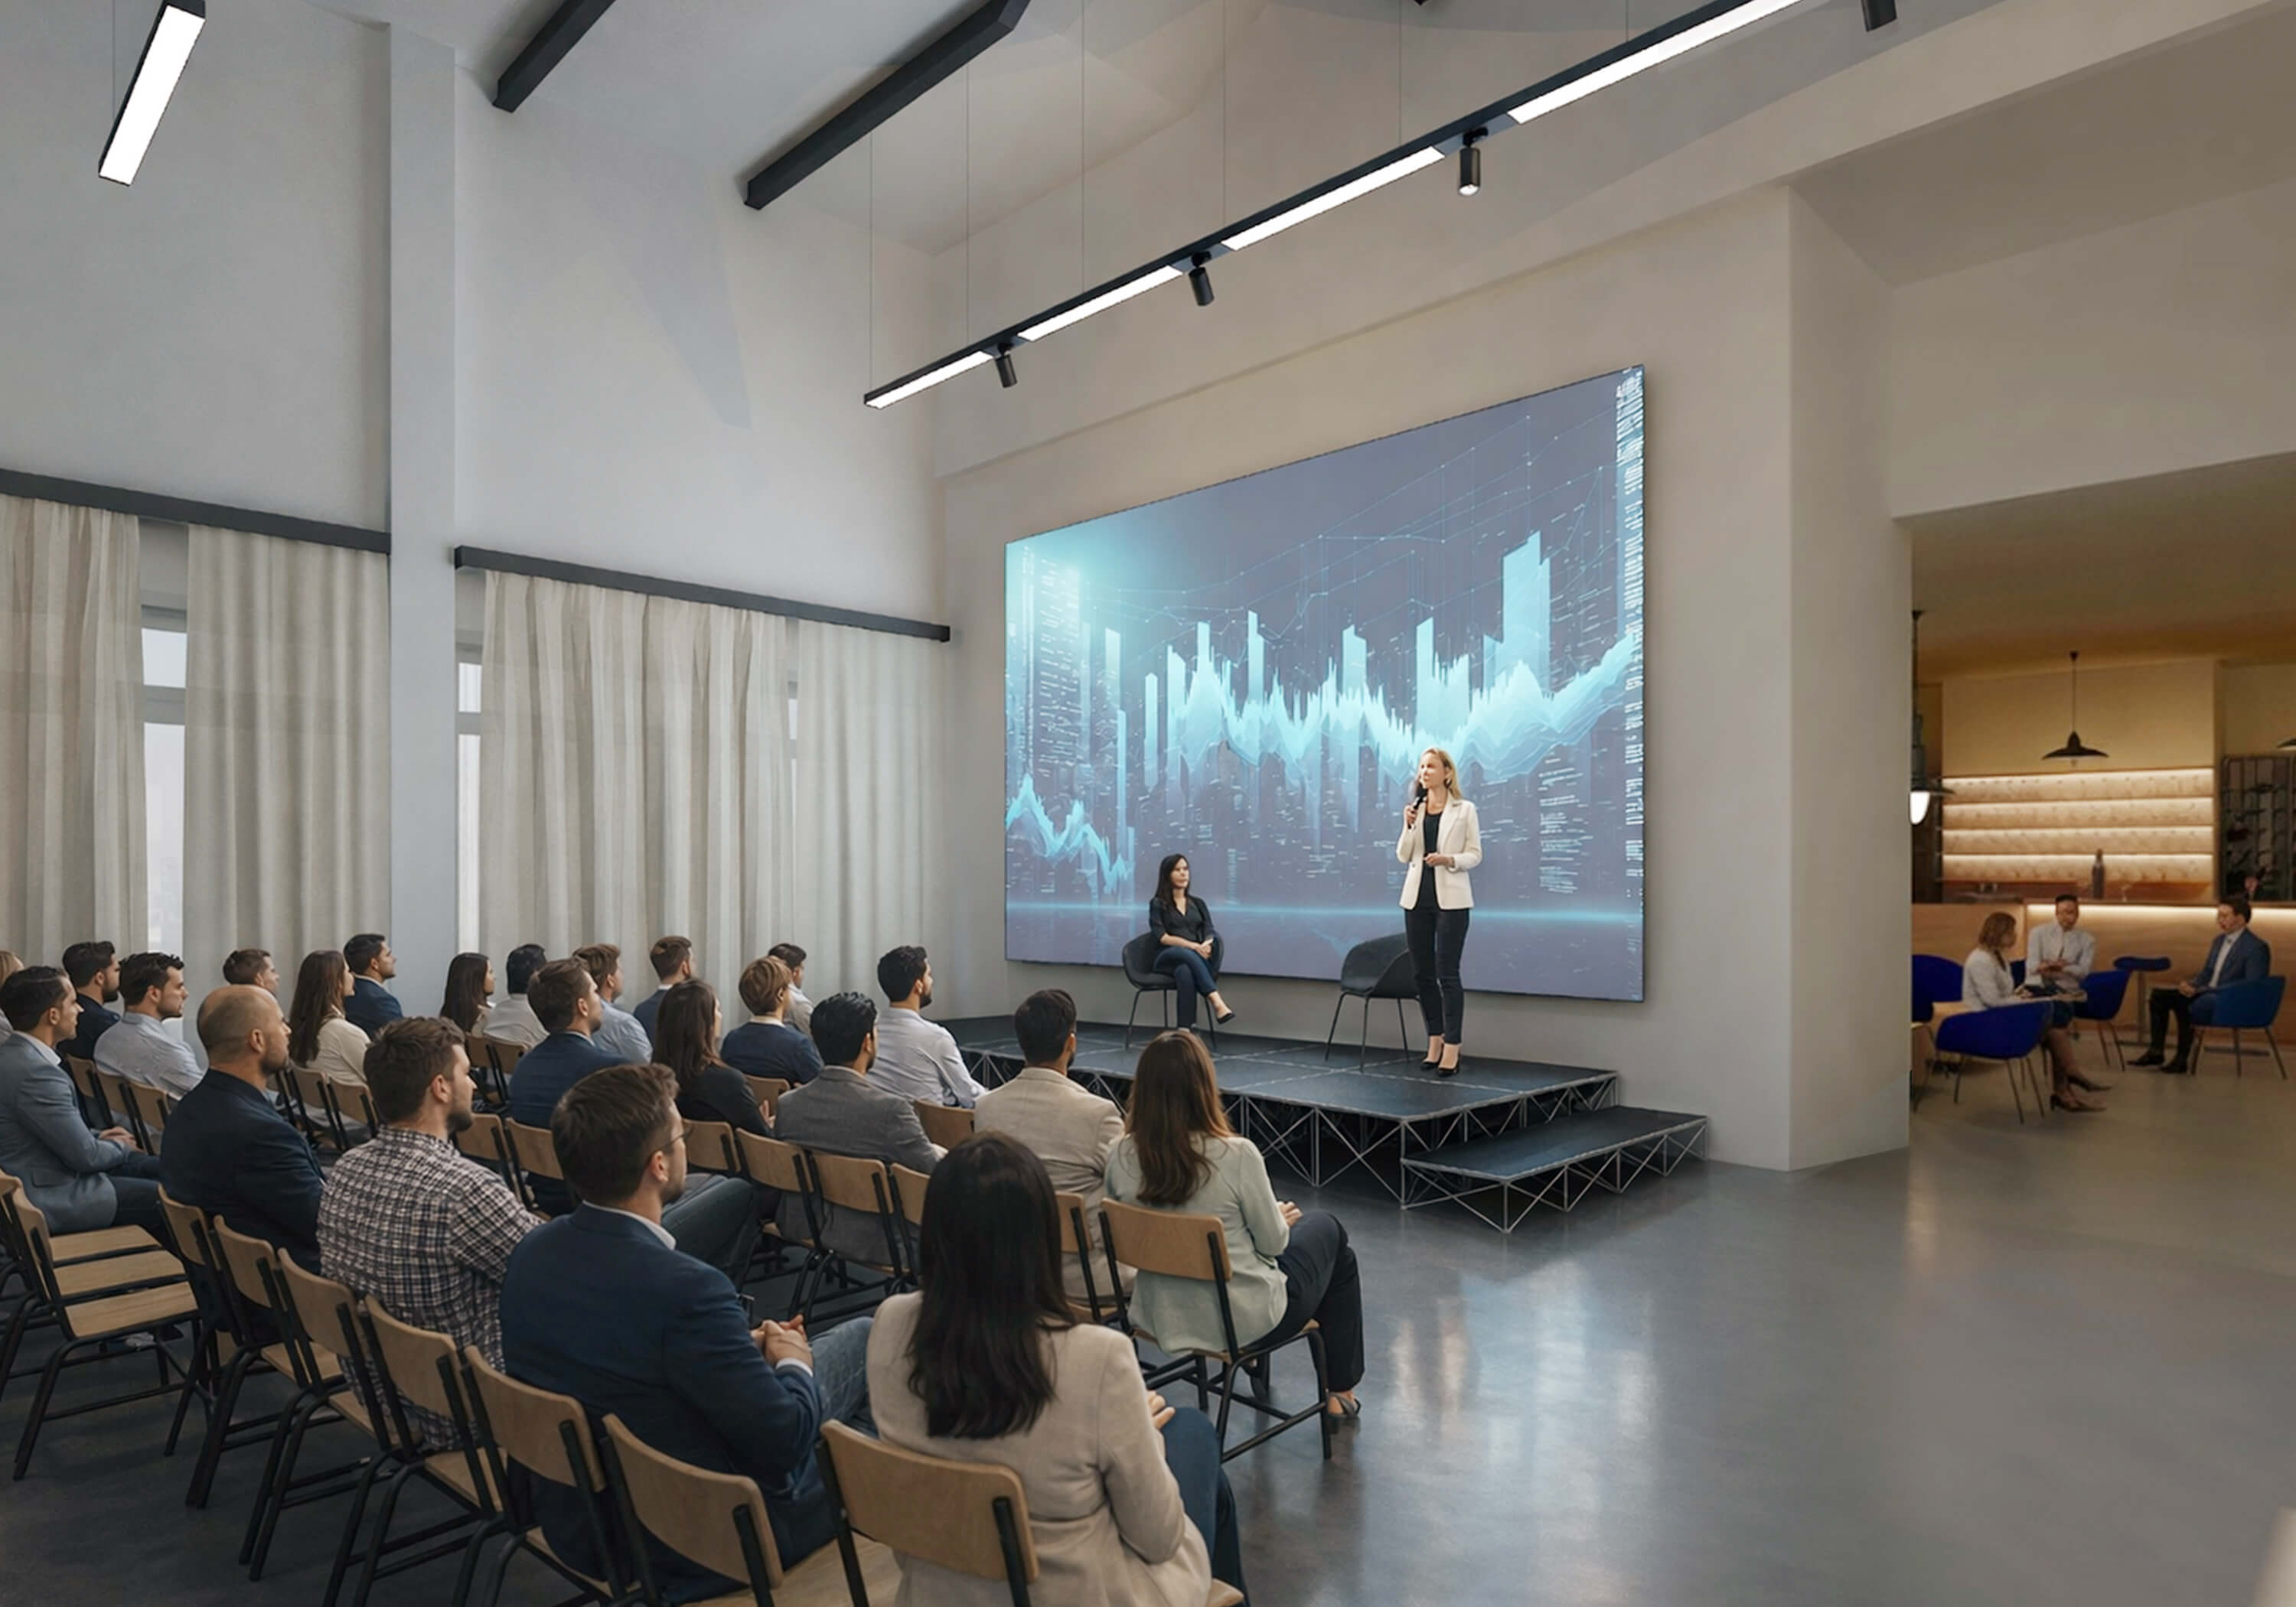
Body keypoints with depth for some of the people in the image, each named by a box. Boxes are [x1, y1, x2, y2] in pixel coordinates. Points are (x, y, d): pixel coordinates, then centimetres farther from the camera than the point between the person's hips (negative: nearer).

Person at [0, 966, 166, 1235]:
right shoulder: (34, 1071, -27)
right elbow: (86, 1155, -21)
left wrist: (96, 1137, 9)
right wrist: (120, 1147, -1)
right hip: (52, 1198, -10)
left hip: (43, 1176, 10)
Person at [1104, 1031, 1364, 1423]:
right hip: (1245, 1320, -5)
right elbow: (1273, 1242, -14)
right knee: (1328, 1230, 24)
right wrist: (1282, 1217, 10)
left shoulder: (1120, 1157, -14)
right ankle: (1340, 1390, 35)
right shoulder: (1236, 1155, -28)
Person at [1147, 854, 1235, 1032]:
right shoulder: (1158, 904, 8)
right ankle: (1217, 1002, -53)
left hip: (1195, 957, 2)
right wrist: (1194, 946, -21)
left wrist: (1206, 946, -20)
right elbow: (1163, 937, -6)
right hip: (1168, 958, -2)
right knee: (1187, 954, -41)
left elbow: (1209, 933, 7)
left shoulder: (1198, 903, 21)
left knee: (1185, 971, -39)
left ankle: (1185, 1031, -52)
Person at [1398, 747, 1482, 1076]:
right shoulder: (1415, 809, 10)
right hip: (1417, 898, 5)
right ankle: (1435, 1043, 18)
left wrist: (1449, 860, -19)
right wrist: (1409, 827, -8)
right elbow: (1403, 856, 6)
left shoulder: (1465, 810, 0)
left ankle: (1451, 1050, -1)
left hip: (1450, 899, -4)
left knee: (1447, 974, -6)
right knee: (1423, 973, 7)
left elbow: (1475, 855, -2)